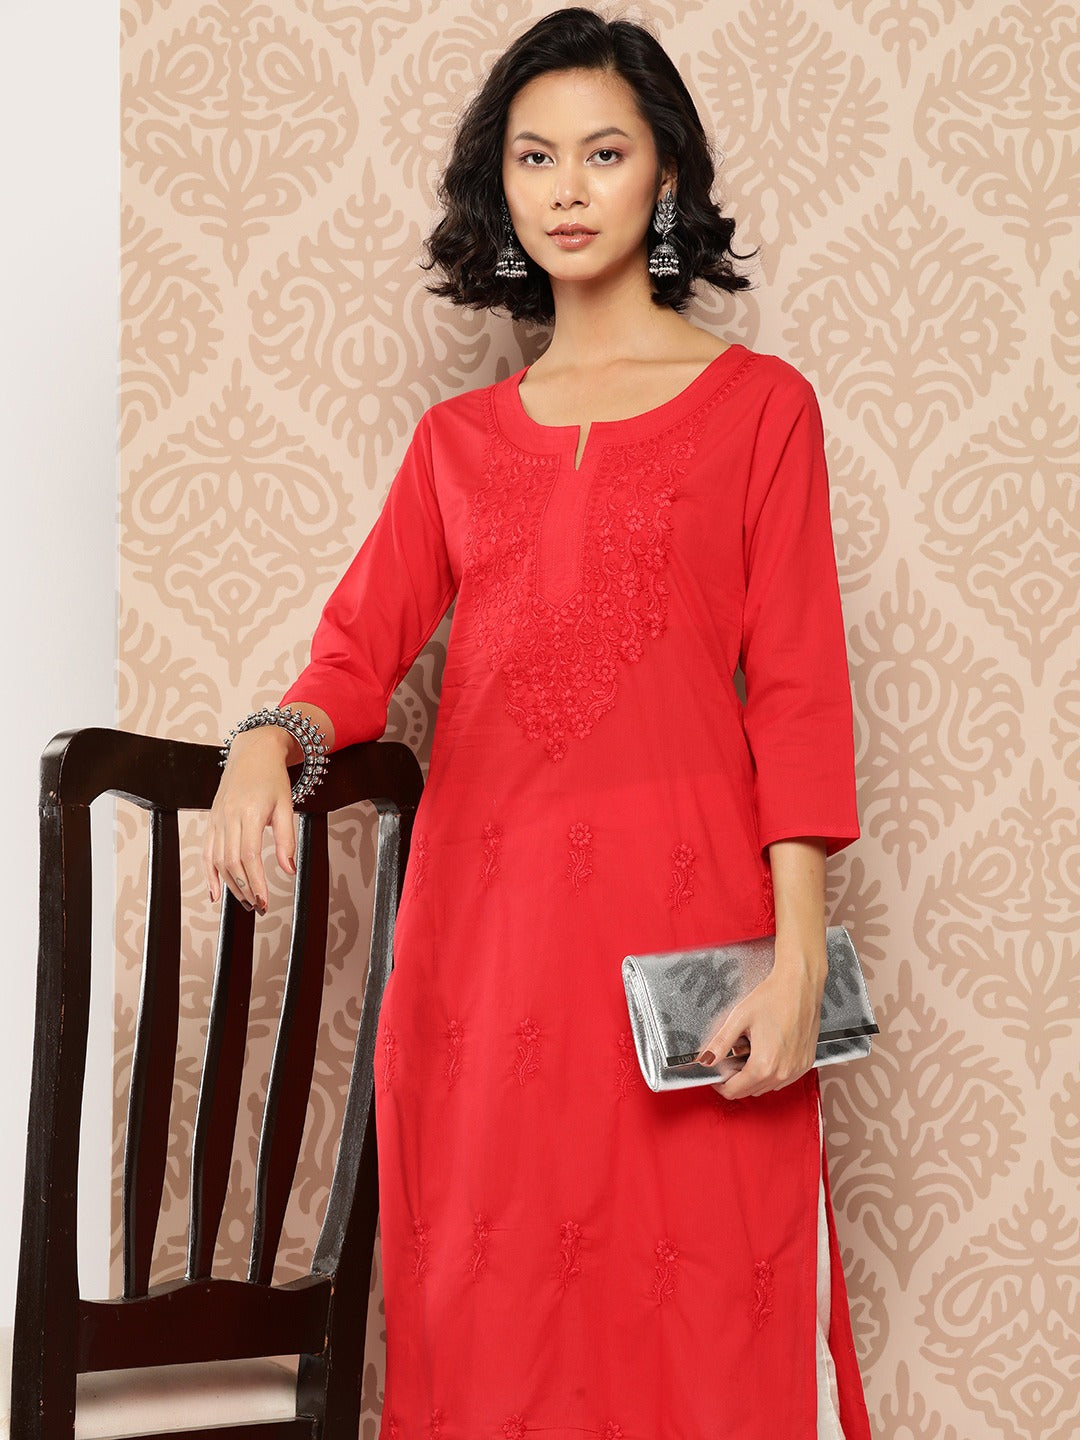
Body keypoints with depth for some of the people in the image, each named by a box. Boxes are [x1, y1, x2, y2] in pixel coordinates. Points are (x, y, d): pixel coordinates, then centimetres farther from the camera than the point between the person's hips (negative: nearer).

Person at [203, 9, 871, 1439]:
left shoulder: (757, 404, 6)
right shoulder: (459, 437, 15)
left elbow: (797, 690, -1)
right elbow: (359, 650, 7)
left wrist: (798, 956, -9)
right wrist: (269, 737, -16)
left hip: (682, 903, -3)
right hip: (484, 908, 3)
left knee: (700, 1311, 0)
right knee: (493, 1306, 6)